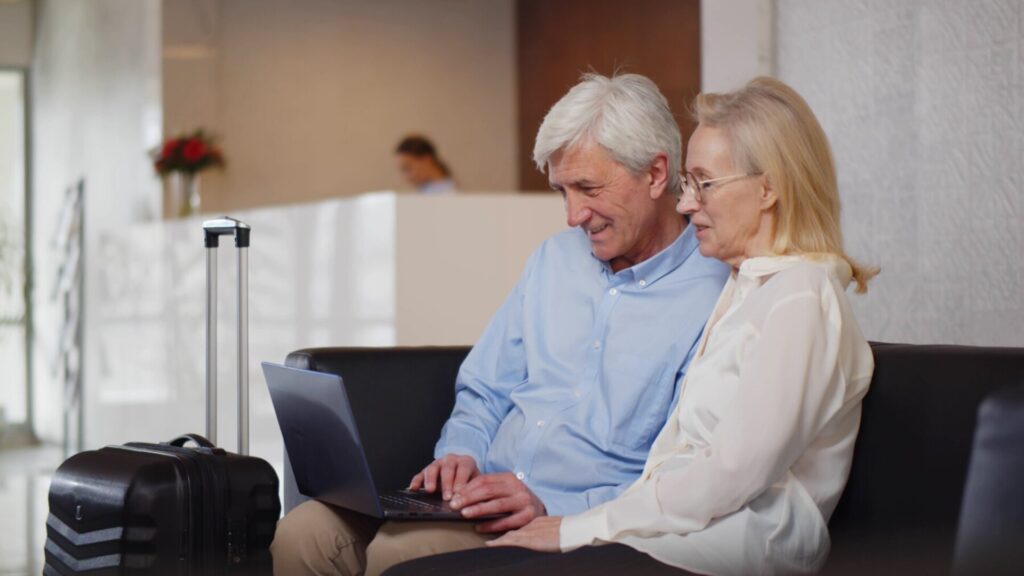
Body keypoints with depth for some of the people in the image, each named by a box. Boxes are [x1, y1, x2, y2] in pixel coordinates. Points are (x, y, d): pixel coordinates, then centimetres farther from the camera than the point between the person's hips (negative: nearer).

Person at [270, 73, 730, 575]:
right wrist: (461, 454, 1)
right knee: (303, 534, -14)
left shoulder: (711, 297, -8)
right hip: (480, 498, 7)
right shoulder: (555, 258, 17)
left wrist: (553, 507, -22)